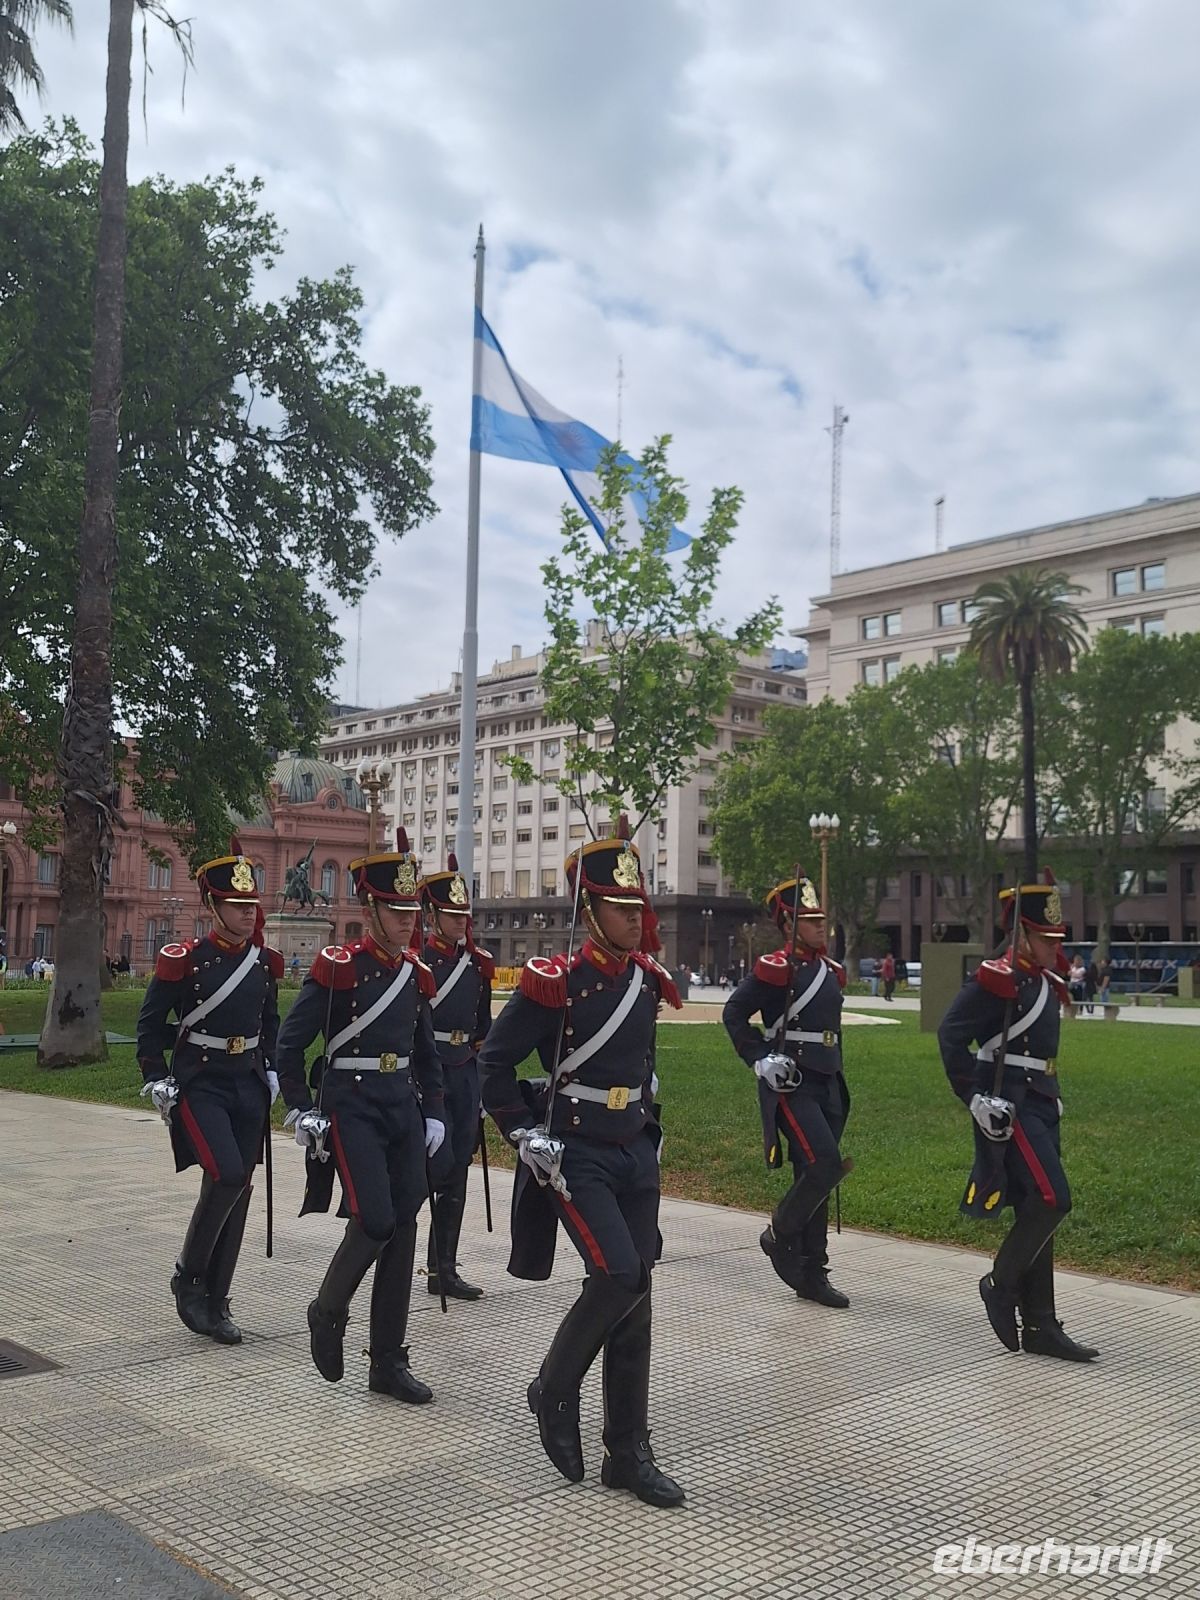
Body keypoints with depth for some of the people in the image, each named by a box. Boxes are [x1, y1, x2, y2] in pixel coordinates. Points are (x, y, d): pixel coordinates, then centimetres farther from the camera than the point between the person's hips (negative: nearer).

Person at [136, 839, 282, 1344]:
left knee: (239, 1189, 5)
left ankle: (214, 1304, 16)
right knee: (227, 1175, -21)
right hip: (199, 1085, -5)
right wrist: (156, 1081, -7)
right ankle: (188, 1276, 2)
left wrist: (271, 1070, 10)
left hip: (248, 1086, 5)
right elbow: (149, 1025, -2)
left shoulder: (265, 962, 6)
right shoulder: (182, 959, -9)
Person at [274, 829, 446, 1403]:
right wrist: (301, 1113, -8)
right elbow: (289, 1044, -6)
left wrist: (433, 1114, 13)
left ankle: (389, 1363, 14)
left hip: (403, 1106, 6)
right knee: (375, 1221, -15)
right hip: (352, 1106, -6)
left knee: (403, 1228, 4)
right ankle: (327, 1312, 16)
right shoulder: (337, 967, -9)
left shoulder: (416, 972, 9)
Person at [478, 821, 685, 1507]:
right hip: (576, 1156, -6)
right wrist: (526, 1136, -11)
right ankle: (554, 1390, 9)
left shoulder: (647, 981, 6)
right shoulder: (555, 982, -13)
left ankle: (629, 1454, 17)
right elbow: (495, 1063, -7)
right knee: (620, 1275, -18)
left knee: (634, 1298, 7)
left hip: (637, 1155, 6)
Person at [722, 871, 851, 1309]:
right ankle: (779, 1235, 4)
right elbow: (733, 1014, -8)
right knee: (825, 1165, -19)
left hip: (826, 1086, 8)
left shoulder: (830, 971, 13)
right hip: (790, 1087, -8)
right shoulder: (776, 969, -10)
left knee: (814, 1178, 10)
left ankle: (812, 1274, 17)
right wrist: (761, 1060, -15)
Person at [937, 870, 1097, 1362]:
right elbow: (951, 1033, -19)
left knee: (1035, 1212, 10)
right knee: (1052, 1199, -16)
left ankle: (1040, 1328, 15)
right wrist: (975, 1097, -21)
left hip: (1041, 1107, 9)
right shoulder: (997, 979, -13)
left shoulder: (1047, 981, 14)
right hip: (1010, 1109, -9)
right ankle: (1000, 1283, 5)